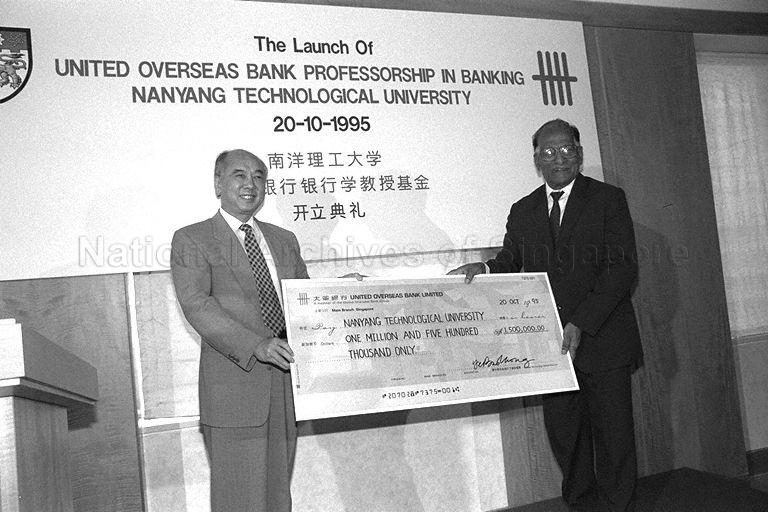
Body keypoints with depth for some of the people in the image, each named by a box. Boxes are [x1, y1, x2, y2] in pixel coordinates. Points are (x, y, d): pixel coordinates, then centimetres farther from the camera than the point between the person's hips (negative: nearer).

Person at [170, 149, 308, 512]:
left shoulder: (285, 240, 17)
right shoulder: (191, 240, 0)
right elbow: (197, 305, -13)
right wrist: (256, 346, -25)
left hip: (286, 386, 5)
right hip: (234, 392, -5)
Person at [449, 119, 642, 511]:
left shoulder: (609, 199, 1)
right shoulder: (522, 210, 13)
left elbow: (623, 266, -8)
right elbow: (511, 262, 10)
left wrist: (581, 324, -17)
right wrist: (485, 269, -15)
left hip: (602, 339, -3)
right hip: (550, 343, 3)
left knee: (613, 431, 4)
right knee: (563, 430, 7)